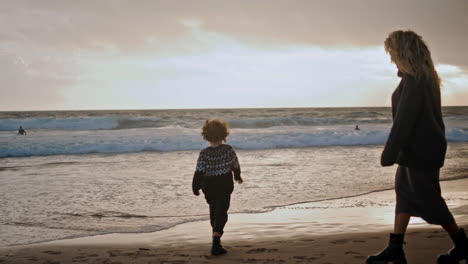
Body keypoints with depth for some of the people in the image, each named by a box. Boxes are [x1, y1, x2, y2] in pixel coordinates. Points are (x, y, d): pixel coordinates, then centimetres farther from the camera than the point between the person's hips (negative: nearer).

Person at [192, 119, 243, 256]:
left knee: (213, 210, 24)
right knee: (221, 213, -3)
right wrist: (238, 176, 23)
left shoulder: (204, 154, -18)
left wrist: (196, 188, -5)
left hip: (209, 188, 2)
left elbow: (199, 173, -19)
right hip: (225, 187, -1)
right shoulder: (228, 150, -13)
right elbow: (235, 165, 3)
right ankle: (216, 243, -19)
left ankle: (216, 234, 44)